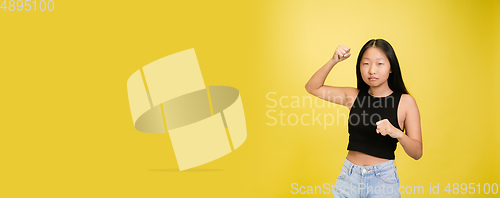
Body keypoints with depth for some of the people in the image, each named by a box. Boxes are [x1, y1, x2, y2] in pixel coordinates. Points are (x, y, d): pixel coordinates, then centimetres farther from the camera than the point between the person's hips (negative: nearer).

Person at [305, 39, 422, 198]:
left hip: (383, 179, -2)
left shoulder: (405, 102, -5)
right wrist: (334, 61, -6)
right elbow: (312, 87, 4)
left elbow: (417, 153, -5)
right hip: (349, 178, 2)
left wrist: (397, 133, -25)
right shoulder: (354, 96, 2)